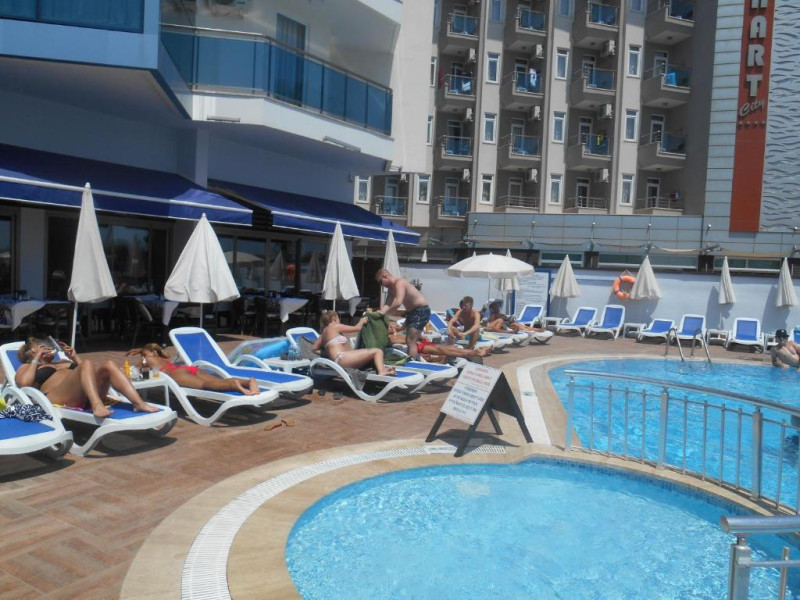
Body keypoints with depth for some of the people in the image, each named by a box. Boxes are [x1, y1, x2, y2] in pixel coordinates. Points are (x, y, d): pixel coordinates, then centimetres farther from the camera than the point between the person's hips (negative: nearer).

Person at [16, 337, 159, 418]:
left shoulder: (63, 361, 39)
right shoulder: (27, 367, 25)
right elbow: (24, 382, 1)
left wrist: (74, 356, 25)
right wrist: (36, 360, 11)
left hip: (85, 397, 5)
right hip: (58, 399, -5)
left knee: (108, 365, -21)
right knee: (88, 364, -30)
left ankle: (139, 403, -40)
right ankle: (97, 406, -56)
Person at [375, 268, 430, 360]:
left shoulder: (399, 283, -23)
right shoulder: (391, 288, 8)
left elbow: (398, 303, -36)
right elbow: (387, 304, 0)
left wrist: (384, 312, -29)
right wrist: (380, 312, -17)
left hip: (421, 310, -11)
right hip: (412, 311, 11)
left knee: (411, 342, -14)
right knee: (411, 340, 19)